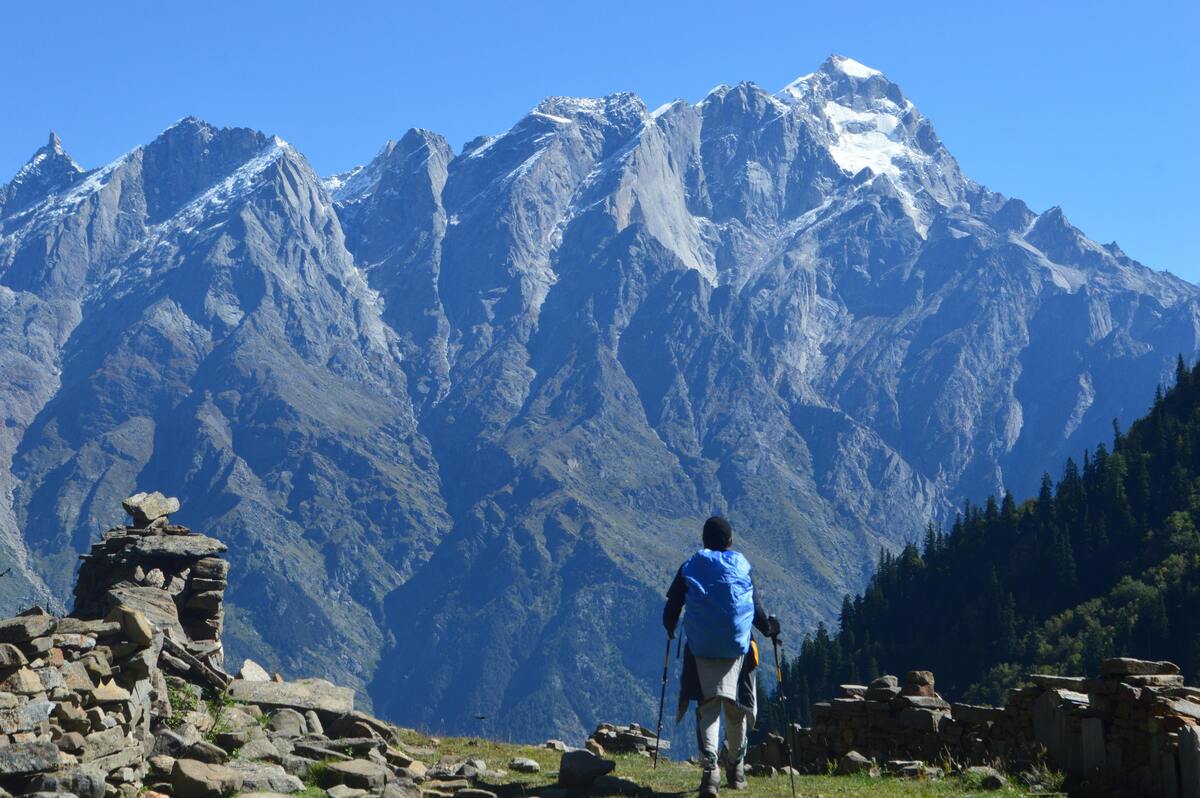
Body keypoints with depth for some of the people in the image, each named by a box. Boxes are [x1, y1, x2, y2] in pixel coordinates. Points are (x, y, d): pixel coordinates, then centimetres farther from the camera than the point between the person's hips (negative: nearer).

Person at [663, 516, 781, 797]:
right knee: (735, 709, 14)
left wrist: (671, 629, 25)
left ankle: (710, 767, -21)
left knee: (708, 708, -1)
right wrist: (771, 628, 24)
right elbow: (757, 614, 3)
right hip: (737, 648, 0)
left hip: (701, 650, 0)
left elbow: (670, 612, 3)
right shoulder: (741, 568, 3)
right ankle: (736, 768, 29)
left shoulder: (689, 569, 4)